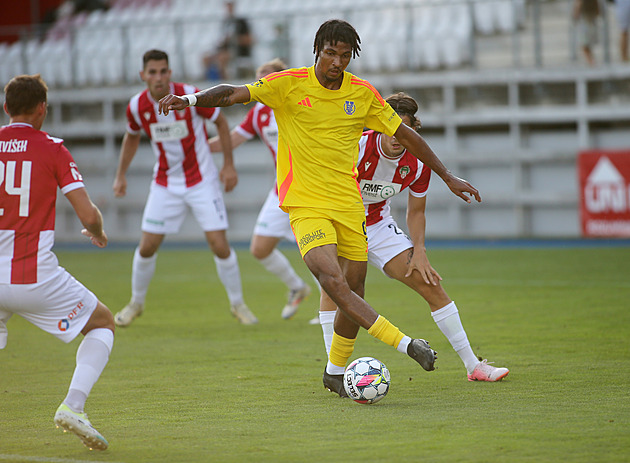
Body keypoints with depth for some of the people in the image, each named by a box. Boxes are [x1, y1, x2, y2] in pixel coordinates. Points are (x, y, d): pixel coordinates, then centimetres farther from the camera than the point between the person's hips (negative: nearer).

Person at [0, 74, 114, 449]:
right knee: (103, 323, 16)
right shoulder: (52, 149, -3)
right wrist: (98, 232, 15)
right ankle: (73, 405, -4)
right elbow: (88, 214, -8)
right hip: (36, 276, -3)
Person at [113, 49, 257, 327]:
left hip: (202, 181, -2)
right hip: (165, 185, 2)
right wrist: (121, 175, 12)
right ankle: (136, 303, 24)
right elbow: (132, 136, 12)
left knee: (220, 245, -9)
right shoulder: (137, 106, -10)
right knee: (147, 247, 0)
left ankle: (238, 304, 11)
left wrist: (229, 165, -5)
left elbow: (221, 122, -3)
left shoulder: (191, 96, -19)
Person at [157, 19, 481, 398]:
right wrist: (191, 99, -31)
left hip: (348, 204, 4)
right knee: (333, 281, -24)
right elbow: (234, 94, -12)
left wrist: (448, 177, 13)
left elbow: (406, 135, 12)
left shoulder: (363, 94, 4)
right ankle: (405, 343, -24)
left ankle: (336, 372, 25)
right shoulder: (290, 84, -6)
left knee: (354, 290, 6)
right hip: (306, 204, -4)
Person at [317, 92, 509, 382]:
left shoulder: (418, 163, -14)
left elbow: (416, 211, 2)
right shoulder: (356, 148, -28)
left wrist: (419, 251, -8)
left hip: (379, 225, 4)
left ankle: (473, 366, 6)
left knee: (431, 285, -3)